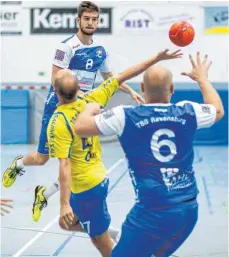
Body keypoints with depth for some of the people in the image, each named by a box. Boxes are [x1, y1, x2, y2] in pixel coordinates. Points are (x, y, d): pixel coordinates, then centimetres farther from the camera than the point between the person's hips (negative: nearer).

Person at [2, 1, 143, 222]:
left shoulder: (100, 51, 5)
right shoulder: (67, 46, -14)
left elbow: (110, 78, 23)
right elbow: (56, 80, -20)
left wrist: (130, 91, 15)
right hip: (58, 107, -5)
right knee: (41, 158, 2)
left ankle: (44, 194, 16)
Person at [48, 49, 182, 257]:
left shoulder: (58, 123, -24)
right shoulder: (90, 100, -7)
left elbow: (65, 166, -27)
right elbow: (123, 77, -2)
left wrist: (64, 204, -25)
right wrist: (156, 59, 3)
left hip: (85, 186, -7)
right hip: (99, 178, 7)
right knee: (67, 223, 26)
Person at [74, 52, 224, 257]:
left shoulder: (126, 116, -8)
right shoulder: (187, 112, 3)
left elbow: (80, 127, -2)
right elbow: (218, 110, 25)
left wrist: (90, 108, 21)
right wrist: (202, 78, 42)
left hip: (153, 211, -5)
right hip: (189, 209, 5)